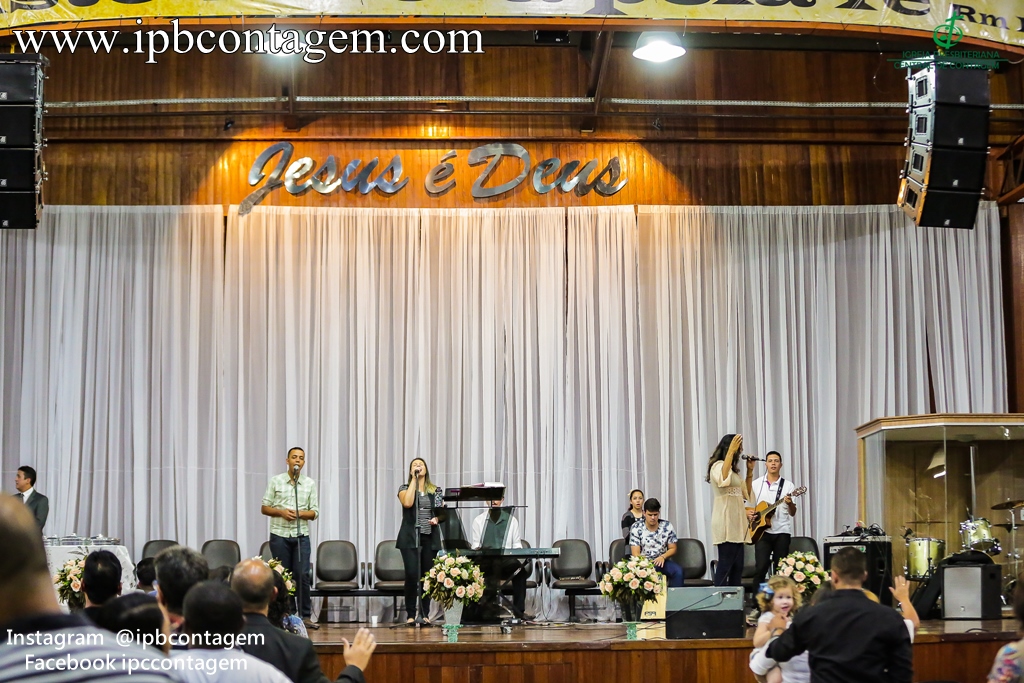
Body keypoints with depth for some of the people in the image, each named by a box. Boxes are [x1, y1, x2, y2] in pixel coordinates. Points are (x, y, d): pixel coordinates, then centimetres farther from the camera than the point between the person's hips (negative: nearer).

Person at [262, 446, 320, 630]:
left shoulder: (310, 484, 6)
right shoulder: (276, 481, 3)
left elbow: (314, 512, 5)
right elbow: (264, 508, 3)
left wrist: (300, 513, -14)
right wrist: (281, 512, -14)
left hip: (301, 535, 0)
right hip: (279, 534, 0)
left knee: (302, 575, -5)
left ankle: (305, 615, 1)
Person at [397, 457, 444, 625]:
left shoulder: (436, 490, 12)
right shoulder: (405, 488, 5)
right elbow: (407, 503, -16)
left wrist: (437, 519, -12)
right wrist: (414, 479, -10)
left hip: (430, 537, 3)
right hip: (410, 537, -3)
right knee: (412, 574, -11)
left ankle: (425, 614, 10)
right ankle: (411, 614, -4)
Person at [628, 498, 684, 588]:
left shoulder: (667, 526, 0)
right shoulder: (636, 528, -5)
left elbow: (672, 549, 7)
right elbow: (636, 553, -8)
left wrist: (663, 557, -15)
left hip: (663, 561, 2)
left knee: (678, 571, -30)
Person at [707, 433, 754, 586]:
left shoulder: (733, 469, 20)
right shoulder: (718, 466, -8)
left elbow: (746, 493, 25)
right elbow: (723, 479, -33)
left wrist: (750, 471, 16)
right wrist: (731, 451, -34)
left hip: (736, 522, 9)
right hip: (725, 523, -9)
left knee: (737, 566, 7)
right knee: (725, 565, -11)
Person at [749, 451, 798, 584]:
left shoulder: (788, 485, 4)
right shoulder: (755, 484, 8)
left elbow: (792, 513, 0)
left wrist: (790, 503, -22)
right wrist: (748, 513, -8)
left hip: (782, 531, 0)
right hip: (762, 530, 0)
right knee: (761, 567, -11)